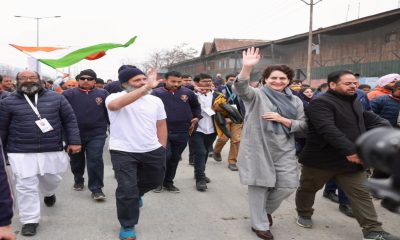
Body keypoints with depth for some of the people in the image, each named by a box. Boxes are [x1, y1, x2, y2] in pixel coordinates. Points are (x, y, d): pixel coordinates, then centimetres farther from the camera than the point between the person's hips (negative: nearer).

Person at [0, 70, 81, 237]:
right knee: (26, 187, -1)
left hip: (52, 151, 2)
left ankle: (49, 193, 54)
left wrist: (74, 141, -3)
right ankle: (30, 220, 14)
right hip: (21, 153, -1)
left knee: (51, 180, 19)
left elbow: (69, 120, 4)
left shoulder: (56, 98, 2)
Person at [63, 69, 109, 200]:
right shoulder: (68, 94, 0)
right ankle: (78, 180, 40)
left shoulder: (102, 94, 2)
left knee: (95, 161, -6)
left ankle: (96, 189, 2)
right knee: (76, 160, 17)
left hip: (96, 134, -1)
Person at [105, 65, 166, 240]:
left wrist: (162, 148, 7)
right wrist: (145, 88, -37)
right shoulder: (114, 97, -11)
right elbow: (115, 105, -36)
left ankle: (137, 193, 55)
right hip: (123, 152, -5)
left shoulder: (155, 101, 4)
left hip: (152, 151, 5)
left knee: (155, 181, 22)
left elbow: (161, 125, 12)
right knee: (127, 189, -3)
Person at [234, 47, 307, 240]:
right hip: (258, 149, -4)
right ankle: (259, 224, 22)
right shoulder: (257, 96, -4)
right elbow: (241, 88, -24)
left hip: (284, 151, 4)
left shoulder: (295, 101, 9)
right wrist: (247, 67, -42)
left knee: (288, 185, 4)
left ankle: (266, 210, 34)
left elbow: (302, 126, 6)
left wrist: (281, 119, -12)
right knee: (259, 186, 4)